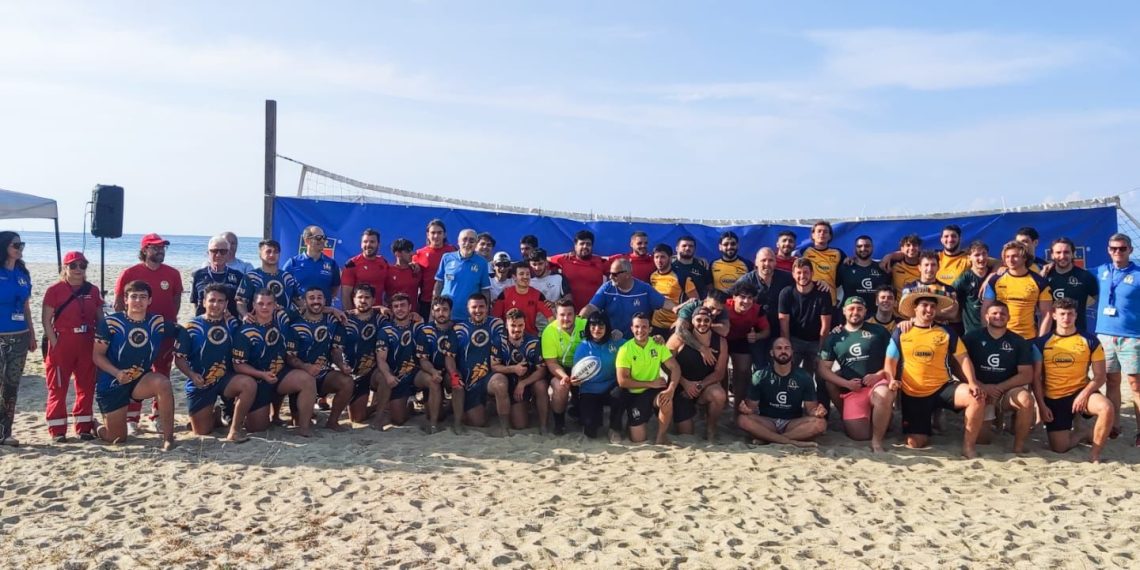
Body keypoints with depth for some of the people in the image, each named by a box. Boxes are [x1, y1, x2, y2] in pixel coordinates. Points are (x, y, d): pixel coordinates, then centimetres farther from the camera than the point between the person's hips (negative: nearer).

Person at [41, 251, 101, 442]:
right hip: (62, 343, -4)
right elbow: (46, 320, -6)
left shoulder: (93, 291, 8)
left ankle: (84, 427, 17)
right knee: (58, 387, 2)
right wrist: (54, 343, -13)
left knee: (87, 386, 8)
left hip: (87, 344, 4)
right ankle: (57, 430, 8)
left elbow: (100, 318, 11)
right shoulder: (54, 290, -4)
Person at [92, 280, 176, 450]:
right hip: (111, 384, -2)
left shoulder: (158, 322, -5)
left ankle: (168, 439, -27)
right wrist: (117, 373, -24)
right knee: (117, 438, 3)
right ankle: (96, 426, 41)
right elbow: (97, 355, -10)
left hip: (141, 380, 2)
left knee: (163, 383, -34)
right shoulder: (110, 322, -12)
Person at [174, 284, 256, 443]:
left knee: (249, 384, -32)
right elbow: (179, 358, -7)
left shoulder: (232, 324, 1)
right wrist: (192, 374, -24)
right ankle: (216, 413, 39)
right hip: (200, 384, -1)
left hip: (226, 379, 1)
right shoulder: (191, 327, -9)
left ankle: (235, 430, -19)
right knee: (202, 432, 2)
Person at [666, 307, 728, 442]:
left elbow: (719, 372, -6)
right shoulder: (680, 338, -12)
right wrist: (685, 383, -18)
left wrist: (700, 385, -20)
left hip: (706, 387, 1)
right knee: (686, 435, -1)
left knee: (719, 395, -34)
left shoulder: (720, 342, -5)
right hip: (681, 389, -1)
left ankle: (710, 430, -6)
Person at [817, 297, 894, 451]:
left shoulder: (878, 331, 6)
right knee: (859, 435, -10)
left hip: (878, 383, -2)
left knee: (884, 396, -39)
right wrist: (846, 383, -6)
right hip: (852, 390, 2)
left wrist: (878, 375, -14)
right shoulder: (834, 337, 10)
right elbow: (822, 369, 6)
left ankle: (877, 440, -17)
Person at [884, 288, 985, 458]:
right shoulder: (900, 333, 3)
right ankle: (926, 428, 30)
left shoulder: (946, 332, 4)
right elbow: (890, 361, 4)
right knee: (915, 443, -8)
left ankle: (969, 446, -11)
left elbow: (962, 358, 1)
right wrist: (891, 379, -16)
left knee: (977, 397, -27)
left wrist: (972, 382, -14)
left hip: (943, 388, 1)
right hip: (913, 394, -1)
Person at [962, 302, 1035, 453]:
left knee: (1026, 400, -34)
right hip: (981, 392, 0)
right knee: (981, 439, -9)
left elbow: (1027, 375, -5)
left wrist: (999, 387, -14)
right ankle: (993, 419, 27)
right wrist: (981, 386, -17)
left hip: (1008, 390, 0)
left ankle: (1019, 446, -14)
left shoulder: (1019, 342, 1)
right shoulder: (972, 337, -2)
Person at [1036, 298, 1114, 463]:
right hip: (1053, 398, 1)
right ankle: (1084, 435, 29)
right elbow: (1036, 378, 3)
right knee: (1059, 448, -5)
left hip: (1080, 392, -1)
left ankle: (1095, 454, -14)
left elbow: (1100, 376, -1)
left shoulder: (1090, 341, -1)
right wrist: (1041, 406, -5)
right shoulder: (1043, 342, 1)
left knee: (1107, 408, -34)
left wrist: (1084, 394, -18)